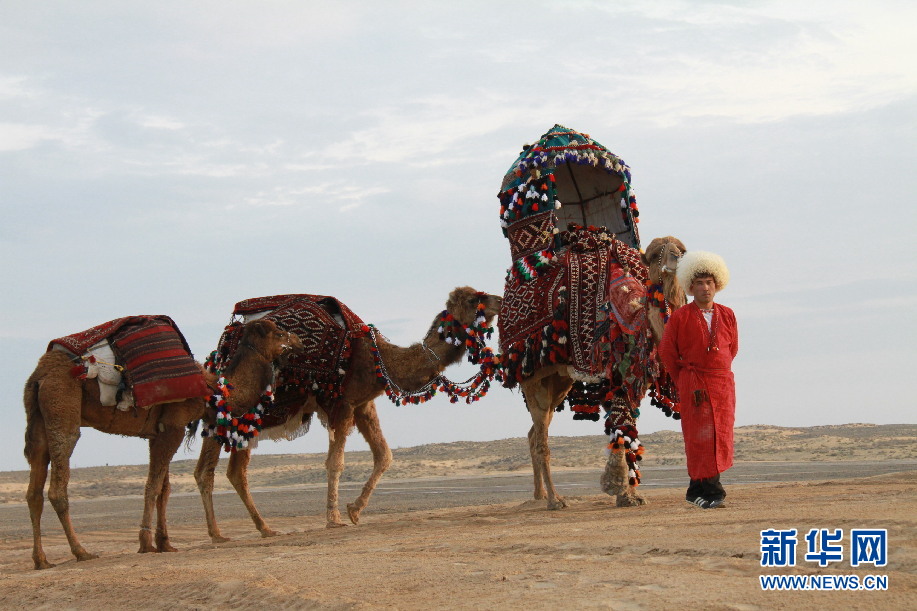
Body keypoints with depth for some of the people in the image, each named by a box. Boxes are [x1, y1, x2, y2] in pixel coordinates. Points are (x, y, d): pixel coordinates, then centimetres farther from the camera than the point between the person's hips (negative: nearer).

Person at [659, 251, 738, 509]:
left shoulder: (727, 316, 8)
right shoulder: (680, 317, -3)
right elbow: (667, 352, 4)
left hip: (723, 383, 4)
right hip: (694, 386, -4)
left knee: (721, 437, 2)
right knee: (701, 437, -7)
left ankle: (697, 489, 11)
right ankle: (710, 489, -3)